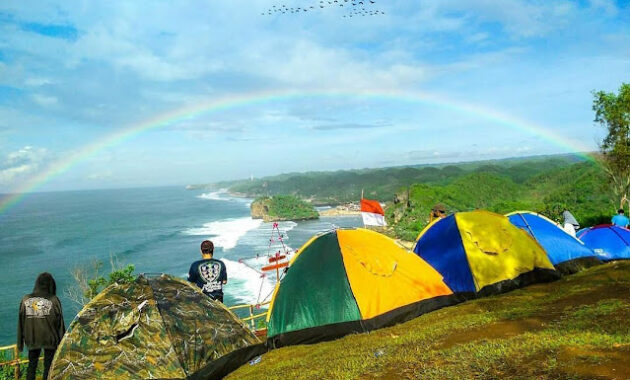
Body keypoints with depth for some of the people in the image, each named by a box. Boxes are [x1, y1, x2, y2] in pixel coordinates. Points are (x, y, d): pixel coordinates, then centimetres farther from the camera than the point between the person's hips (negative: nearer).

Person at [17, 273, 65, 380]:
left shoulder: (26, 300, -6)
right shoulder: (53, 300, -15)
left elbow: (21, 323, 2)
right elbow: (60, 324, -10)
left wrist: (20, 343, 12)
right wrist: (62, 342, 1)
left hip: (32, 339, 3)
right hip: (50, 339, -3)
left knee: (32, 365, 18)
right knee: (48, 366, 10)